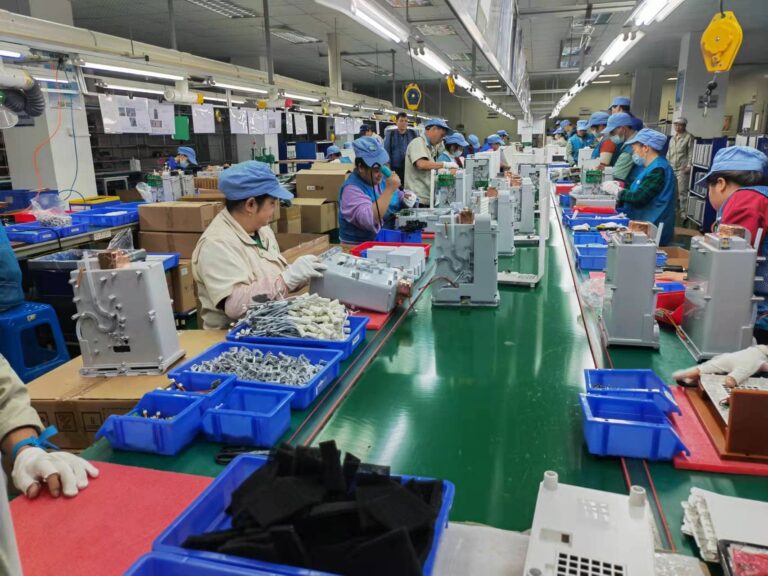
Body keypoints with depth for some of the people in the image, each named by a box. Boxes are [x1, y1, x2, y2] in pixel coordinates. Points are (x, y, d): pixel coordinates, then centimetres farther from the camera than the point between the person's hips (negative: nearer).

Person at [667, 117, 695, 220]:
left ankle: (683, 212, -6)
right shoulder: (672, 138, 18)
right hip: (671, 168, 6)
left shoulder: (688, 137, -1)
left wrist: (689, 166, -13)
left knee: (682, 191, -9)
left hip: (682, 168, -6)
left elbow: (691, 152, -6)